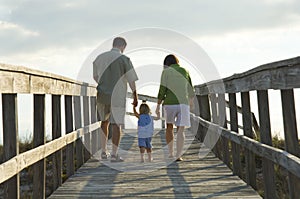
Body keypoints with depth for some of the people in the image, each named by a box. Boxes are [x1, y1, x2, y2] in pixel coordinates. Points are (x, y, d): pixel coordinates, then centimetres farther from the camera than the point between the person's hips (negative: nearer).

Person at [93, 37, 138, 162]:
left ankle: (104, 152, 20)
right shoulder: (124, 59, -10)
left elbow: (95, 77, 17)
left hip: (102, 95, 4)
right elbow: (131, 80, -9)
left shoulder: (100, 58, 4)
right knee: (116, 125, 0)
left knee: (104, 122, 19)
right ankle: (114, 155, -1)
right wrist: (135, 96, 4)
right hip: (118, 96, -4)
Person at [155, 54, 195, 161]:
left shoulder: (166, 72, 1)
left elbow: (162, 90, -6)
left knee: (169, 127, 19)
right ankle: (178, 156, -10)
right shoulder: (185, 71, 10)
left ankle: (171, 153, 18)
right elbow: (190, 90, 18)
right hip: (183, 103, 1)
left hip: (170, 104, -1)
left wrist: (158, 106, 0)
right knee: (180, 131, 1)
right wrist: (191, 100, 37)